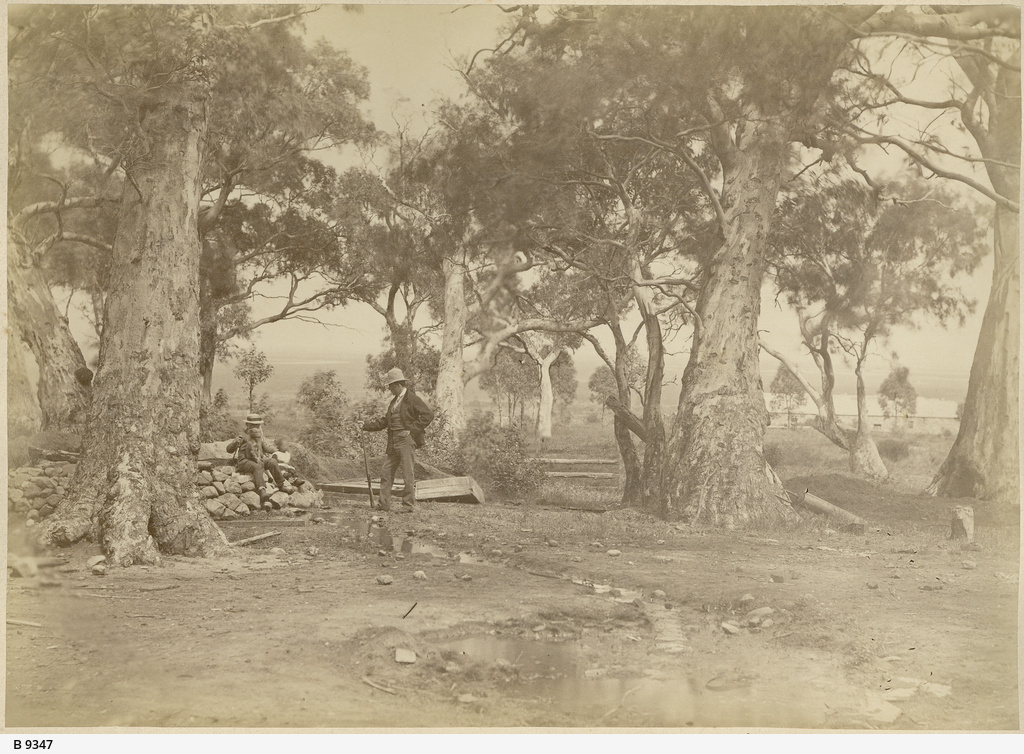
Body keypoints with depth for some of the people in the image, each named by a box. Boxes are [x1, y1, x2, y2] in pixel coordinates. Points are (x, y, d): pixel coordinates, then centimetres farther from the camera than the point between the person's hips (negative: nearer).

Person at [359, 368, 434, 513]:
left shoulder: (412, 399, -7)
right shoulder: (394, 401, 19)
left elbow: (428, 415, -14)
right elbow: (385, 421, 25)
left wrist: (412, 429, -14)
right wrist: (366, 425, 17)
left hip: (406, 441, -8)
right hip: (393, 442, 8)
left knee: (408, 474, -3)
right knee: (386, 472, 7)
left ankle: (409, 505, 4)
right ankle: (384, 504, 12)